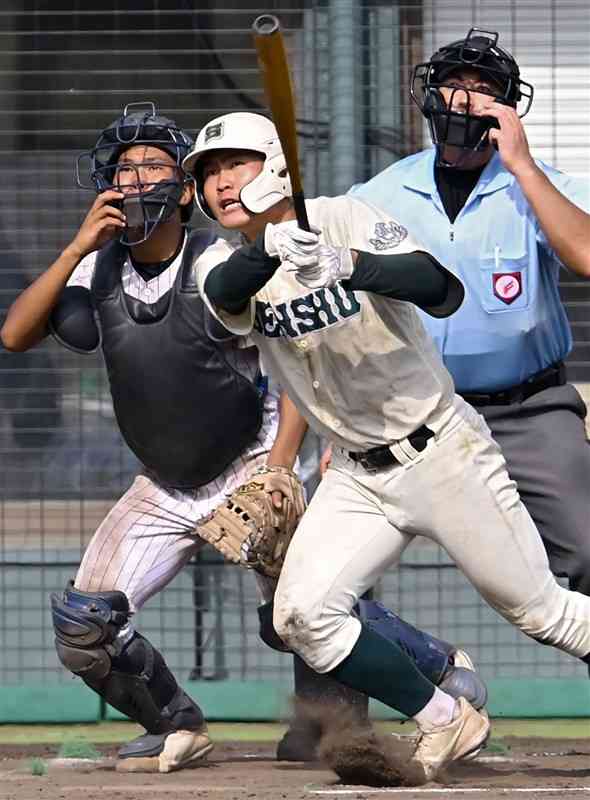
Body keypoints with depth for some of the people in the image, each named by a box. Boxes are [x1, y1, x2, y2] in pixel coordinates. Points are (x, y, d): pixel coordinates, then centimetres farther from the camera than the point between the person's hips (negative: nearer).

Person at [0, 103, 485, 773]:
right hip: (163, 490, 4)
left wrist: (278, 469, -21)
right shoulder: (95, 273, -3)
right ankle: (177, 729, 15)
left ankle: (440, 668, 4)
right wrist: (78, 248, -22)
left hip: (248, 467, -4)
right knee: (82, 624, -8)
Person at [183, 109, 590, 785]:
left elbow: (445, 294, -28)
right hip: (358, 476, 5)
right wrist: (271, 247, -48)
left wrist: (349, 266, -46)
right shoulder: (225, 268, 0)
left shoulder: (343, 220, -13)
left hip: (441, 450, -5)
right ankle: (446, 724, 4)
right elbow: (224, 292, -26)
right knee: (302, 616, -12)